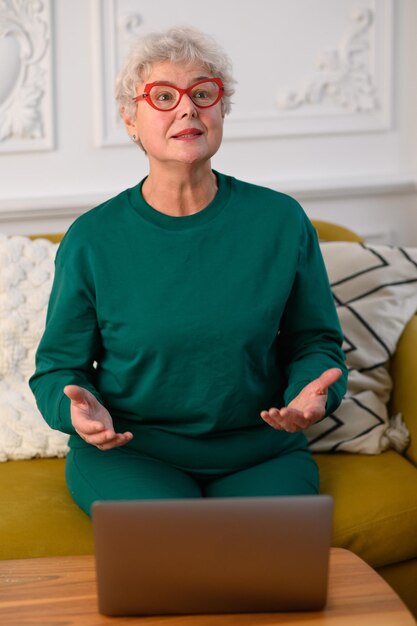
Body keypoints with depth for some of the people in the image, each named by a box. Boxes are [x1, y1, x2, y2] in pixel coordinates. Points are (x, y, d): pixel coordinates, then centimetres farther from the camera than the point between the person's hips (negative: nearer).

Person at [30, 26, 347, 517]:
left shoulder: (280, 220, 0)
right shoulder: (92, 239, -3)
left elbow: (315, 341, 9)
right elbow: (58, 365, 6)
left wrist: (312, 392, -14)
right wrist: (78, 406, -18)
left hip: (261, 453, 2)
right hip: (130, 453, -1)